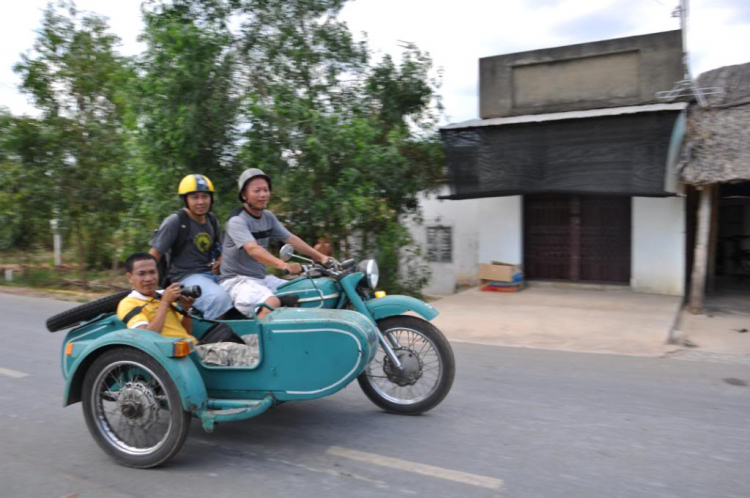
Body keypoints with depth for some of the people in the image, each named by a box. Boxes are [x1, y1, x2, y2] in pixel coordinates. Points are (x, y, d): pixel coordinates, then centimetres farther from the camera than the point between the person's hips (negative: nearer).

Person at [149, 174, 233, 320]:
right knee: (220, 298, -34)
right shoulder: (175, 221, -9)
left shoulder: (212, 220, 10)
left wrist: (220, 261, 4)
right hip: (186, 276, -7)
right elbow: (154, 255, -8)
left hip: (211, 274, 7)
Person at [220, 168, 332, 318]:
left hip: (262, 278, 8)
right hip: (237, 280, -8)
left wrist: (320, 256, -3)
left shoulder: (268, 217, 8)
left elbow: (291, 239, 7)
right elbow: (253, 249, -32)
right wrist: (283, 265, -47)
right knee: (272, 303, -33)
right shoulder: (237, 221, -17)